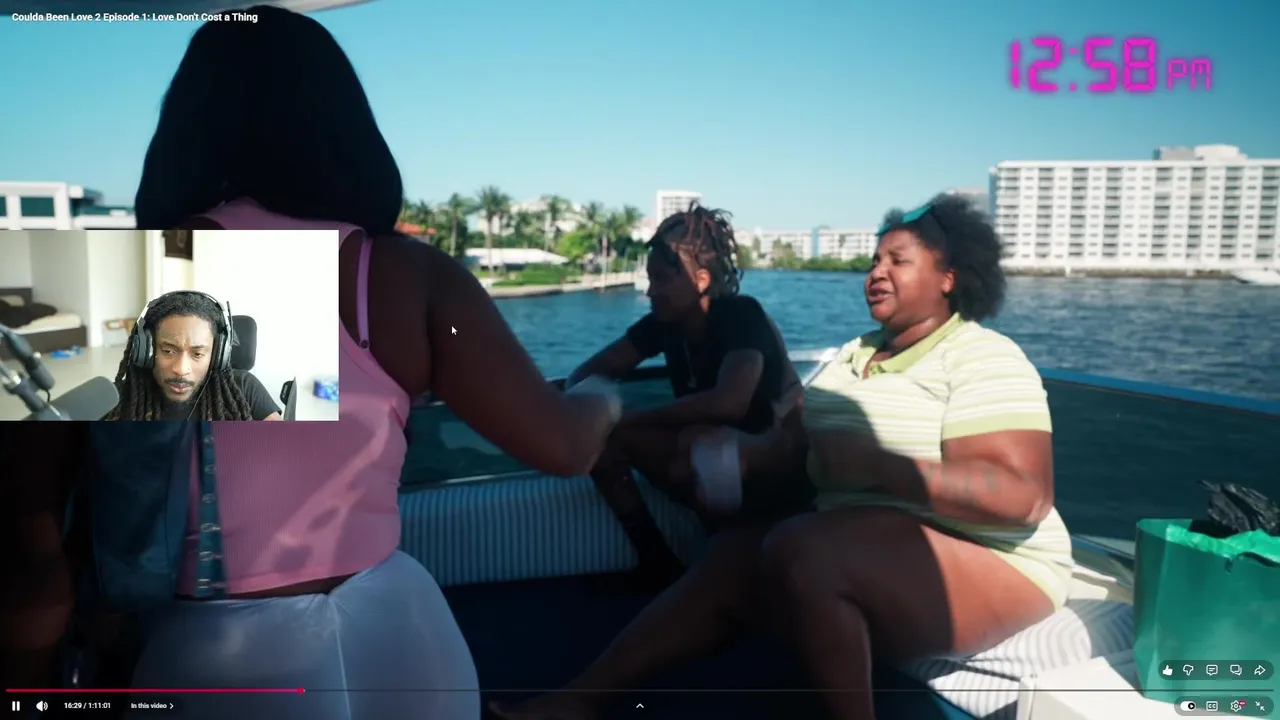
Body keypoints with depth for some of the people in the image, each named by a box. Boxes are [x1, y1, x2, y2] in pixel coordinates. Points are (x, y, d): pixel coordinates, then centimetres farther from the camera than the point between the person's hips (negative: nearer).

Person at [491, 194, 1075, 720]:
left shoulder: (981, 359, -11)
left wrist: (877, 465, -29)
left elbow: (1024, 496, -23)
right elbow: (789, 438, 9)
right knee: (731, 559, -8)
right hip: (875, 552, 8)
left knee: (798, 550, -30)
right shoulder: (855, 354, 14)